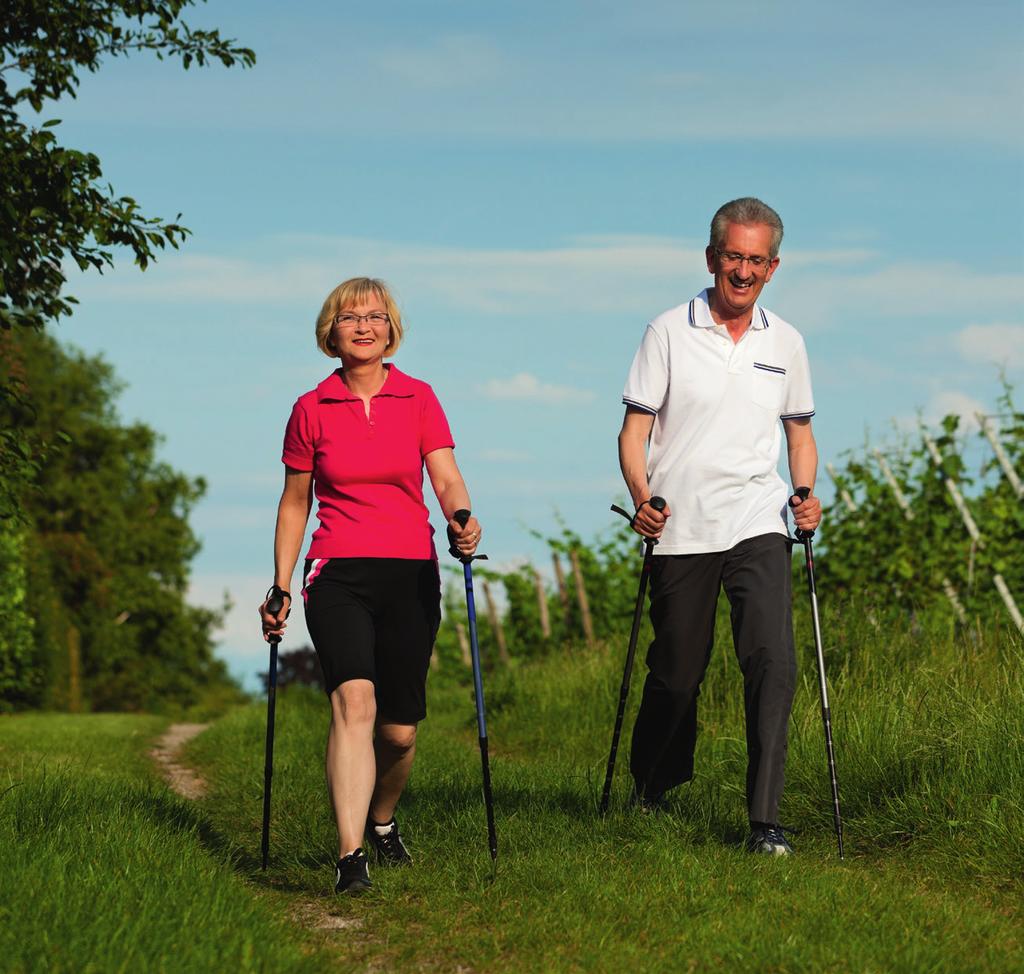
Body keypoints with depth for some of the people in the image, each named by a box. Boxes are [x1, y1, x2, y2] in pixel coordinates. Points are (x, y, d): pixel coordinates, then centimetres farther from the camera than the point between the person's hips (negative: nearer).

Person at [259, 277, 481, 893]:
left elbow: (448, 480, -3)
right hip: (337, 576, -1)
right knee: (355, 701, -23)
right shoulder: (311, 410, 6)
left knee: (400, 729, 4)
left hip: (410, 576, 1)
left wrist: (462, 519, -25)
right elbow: (294, 503, 14)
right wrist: (280, 587, 9)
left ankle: (382, 821, 36)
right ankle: (350, 856, -30)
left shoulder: (419, 399, 6)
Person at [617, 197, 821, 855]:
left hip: (758, 527, 2)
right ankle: (651, 794, 32)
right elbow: (634, 431, 0)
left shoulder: (785, 343, 9)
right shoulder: (669, 333, 0)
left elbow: (800, 431, 20)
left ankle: (766, 820, -12)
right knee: (677, 671, 7)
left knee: (773, 661, -15)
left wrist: (807, 493, 2)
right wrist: (642, 498, -16)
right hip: (681, 530, -2)